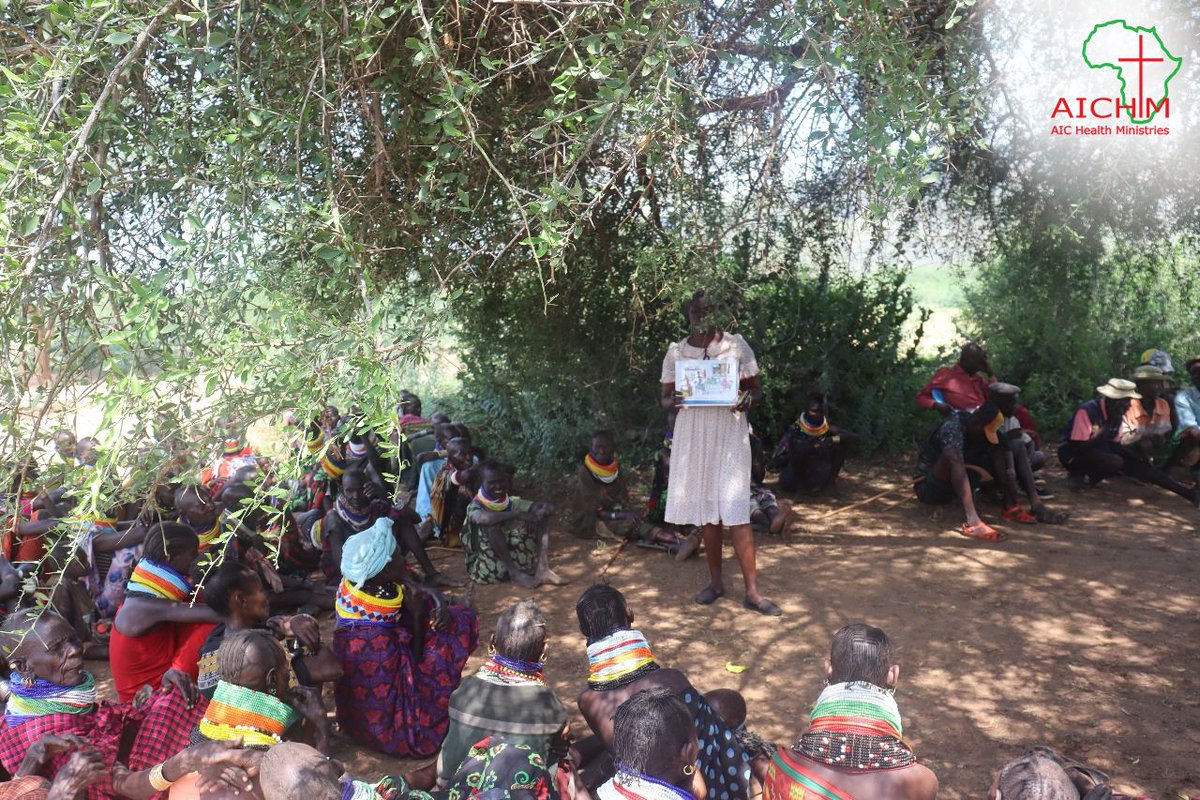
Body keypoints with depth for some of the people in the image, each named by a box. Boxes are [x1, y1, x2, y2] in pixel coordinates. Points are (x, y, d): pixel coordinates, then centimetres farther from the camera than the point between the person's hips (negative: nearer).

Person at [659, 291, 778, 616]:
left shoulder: (736, 345, 2)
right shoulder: (676, 352, 6)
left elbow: (756, 388, 6)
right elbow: (665, 397, 9)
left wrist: (747, 399, -17)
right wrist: (672, 401, -14)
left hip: (729, 434, -2)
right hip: (692, 436, 2)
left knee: (735, 512, -7)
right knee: (705, 510, 8)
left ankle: (752, 591, -1)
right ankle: (715, 581, 23)